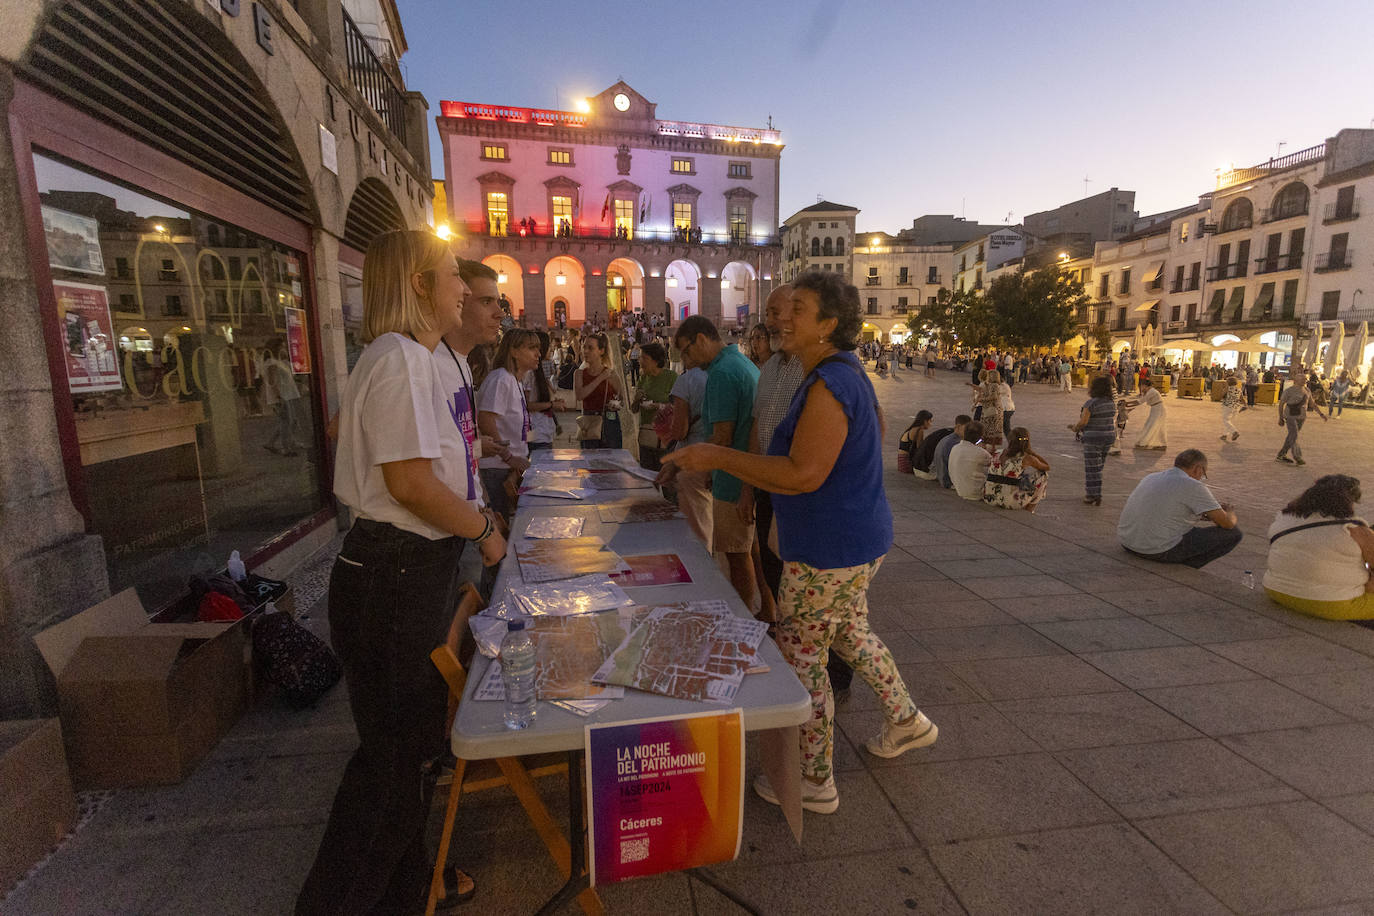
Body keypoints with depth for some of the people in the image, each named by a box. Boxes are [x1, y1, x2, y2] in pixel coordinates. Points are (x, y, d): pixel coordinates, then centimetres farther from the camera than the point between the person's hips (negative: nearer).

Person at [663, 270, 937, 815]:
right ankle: (906, 720, 46)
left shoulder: (830, 384, -24)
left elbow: (803, 474, -30)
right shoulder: (845, 373, 10)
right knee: (849, 633, 27)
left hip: (830, 550, -10)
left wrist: (717, 457, -26)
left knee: (800, 658, 4)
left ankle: (814, 782, 23)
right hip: (856, 540, 10)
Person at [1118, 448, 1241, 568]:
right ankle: (1185, 563, 1)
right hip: (1159, 551, -8)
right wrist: (1229, 512, 20)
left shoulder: (1151, 477, 14)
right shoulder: (1193, 486, -8)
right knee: (1233, 533, 5)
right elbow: (1227, 523, -4)